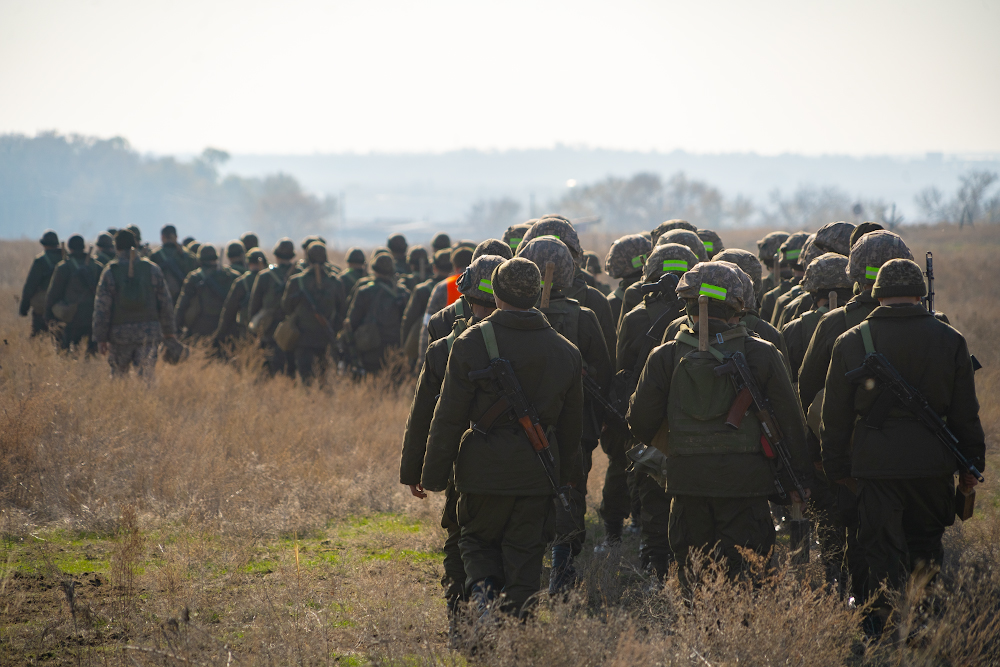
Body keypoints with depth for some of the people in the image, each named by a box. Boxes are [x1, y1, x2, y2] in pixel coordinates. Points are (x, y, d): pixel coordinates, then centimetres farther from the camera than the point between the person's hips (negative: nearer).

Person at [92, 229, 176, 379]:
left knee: (118, 375, 13)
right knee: (146, 376, 0)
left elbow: (102, 308, -4)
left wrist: (100, 338, 1)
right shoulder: (152, 269, 3)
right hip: (149, 332, 1)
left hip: (120, 333, -1)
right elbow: (165, 303, 5)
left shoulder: (110, 271, -3)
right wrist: (168, 332, 14)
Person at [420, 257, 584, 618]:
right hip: (538, 469, 2)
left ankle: (483, 587, -8)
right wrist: (562, 476, 22)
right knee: (525, 551, 10)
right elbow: (571, 425, 10)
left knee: (476, 537, 18)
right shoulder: (565, 351, 2)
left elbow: (449, 417, -7)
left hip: (484, 466, -2)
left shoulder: (472, 342, -9)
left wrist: (434, 476, 0)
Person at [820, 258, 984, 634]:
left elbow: (836, 415, 3)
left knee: (883, 550, 4)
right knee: (926, 542, 18)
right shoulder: (950, 341, -2)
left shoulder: (850, 342, -3)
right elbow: (965, 413, 4)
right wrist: (971, 463, 14)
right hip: (932, 460, 1)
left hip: (875, 462, -1)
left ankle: (883, 625, -1)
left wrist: (837, 467, 13)